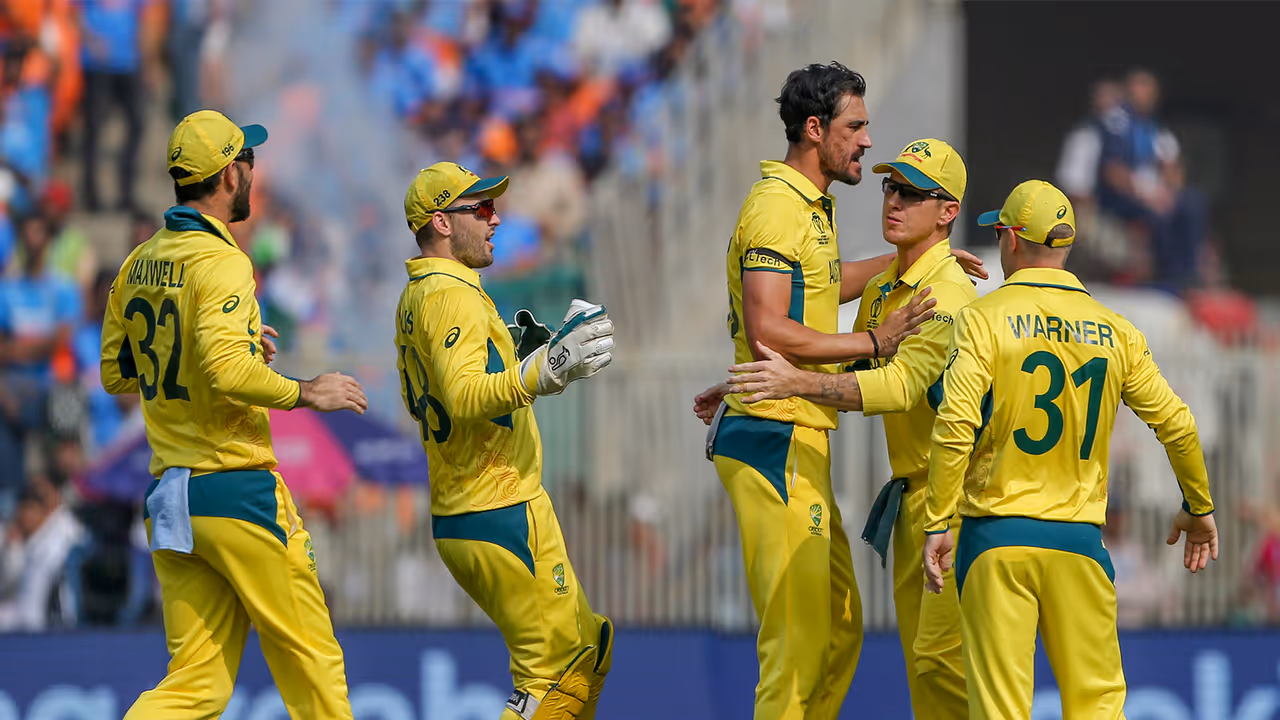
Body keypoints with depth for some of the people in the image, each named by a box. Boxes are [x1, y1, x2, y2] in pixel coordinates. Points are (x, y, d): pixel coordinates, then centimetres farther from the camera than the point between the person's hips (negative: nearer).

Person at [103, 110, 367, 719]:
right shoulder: (220, 262, -13)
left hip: (168, 502, 8)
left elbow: (116, 374, 20)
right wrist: (304, 393, -10)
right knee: (311, 665, 4)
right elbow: (227, 374, -26)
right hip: (236, 489, -8)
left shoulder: (139, 266, 12)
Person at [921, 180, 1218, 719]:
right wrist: (1198, 508, 24)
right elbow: (1177, 425, 8)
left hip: (996, 535, -2)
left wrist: (937, 524, -11)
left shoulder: (985, 317, -5)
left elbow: (956, 426, -16)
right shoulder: (1115, 331, 5)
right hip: (1080, 535, 3)